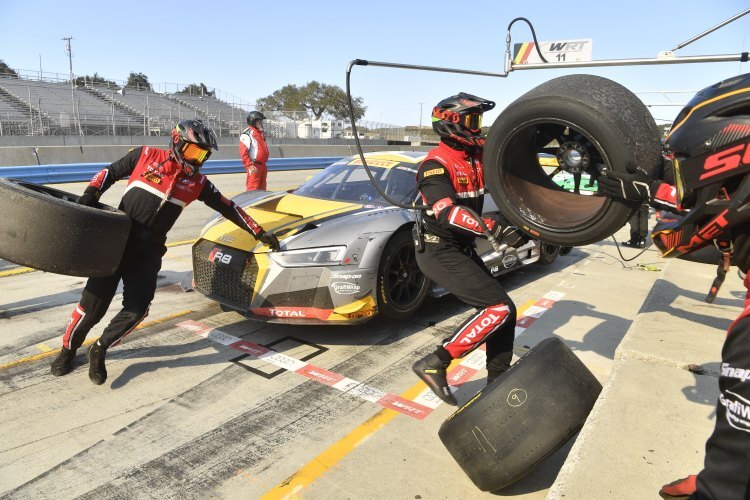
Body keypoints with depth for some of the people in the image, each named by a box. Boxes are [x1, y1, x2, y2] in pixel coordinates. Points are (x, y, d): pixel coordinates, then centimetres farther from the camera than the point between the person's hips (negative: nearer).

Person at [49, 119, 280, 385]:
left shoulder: (197, 182, 6)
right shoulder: (145, 155, -1)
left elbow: (228, 207, 8)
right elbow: (109, 172, 10)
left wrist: (259, 233, 8)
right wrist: (91, 193, -6)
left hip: (149, 251, 3)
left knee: (137, 308, -8)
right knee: (94, 303, -1)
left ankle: (100, 349, 17)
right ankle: (68, 349, 26)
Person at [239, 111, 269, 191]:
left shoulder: (260, 133, 17)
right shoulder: (247, 134, -12)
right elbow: (243, 152, -17)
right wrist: (250, 165, -23)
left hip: (262, 165, 9)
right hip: (254, 167, -9)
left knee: (262, 189, 14)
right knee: (253, 189, -9)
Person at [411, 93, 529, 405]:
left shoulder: (477, 155, 7)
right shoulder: (437, 163, -18)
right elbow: (447, 213, -33)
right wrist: (494, 228, -41)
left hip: (463, 249, 9)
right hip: (440, 252, -9)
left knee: (505, 312, 11)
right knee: (498, 308, -17)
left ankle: (498, 381, 25)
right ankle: (434, 365, -9)